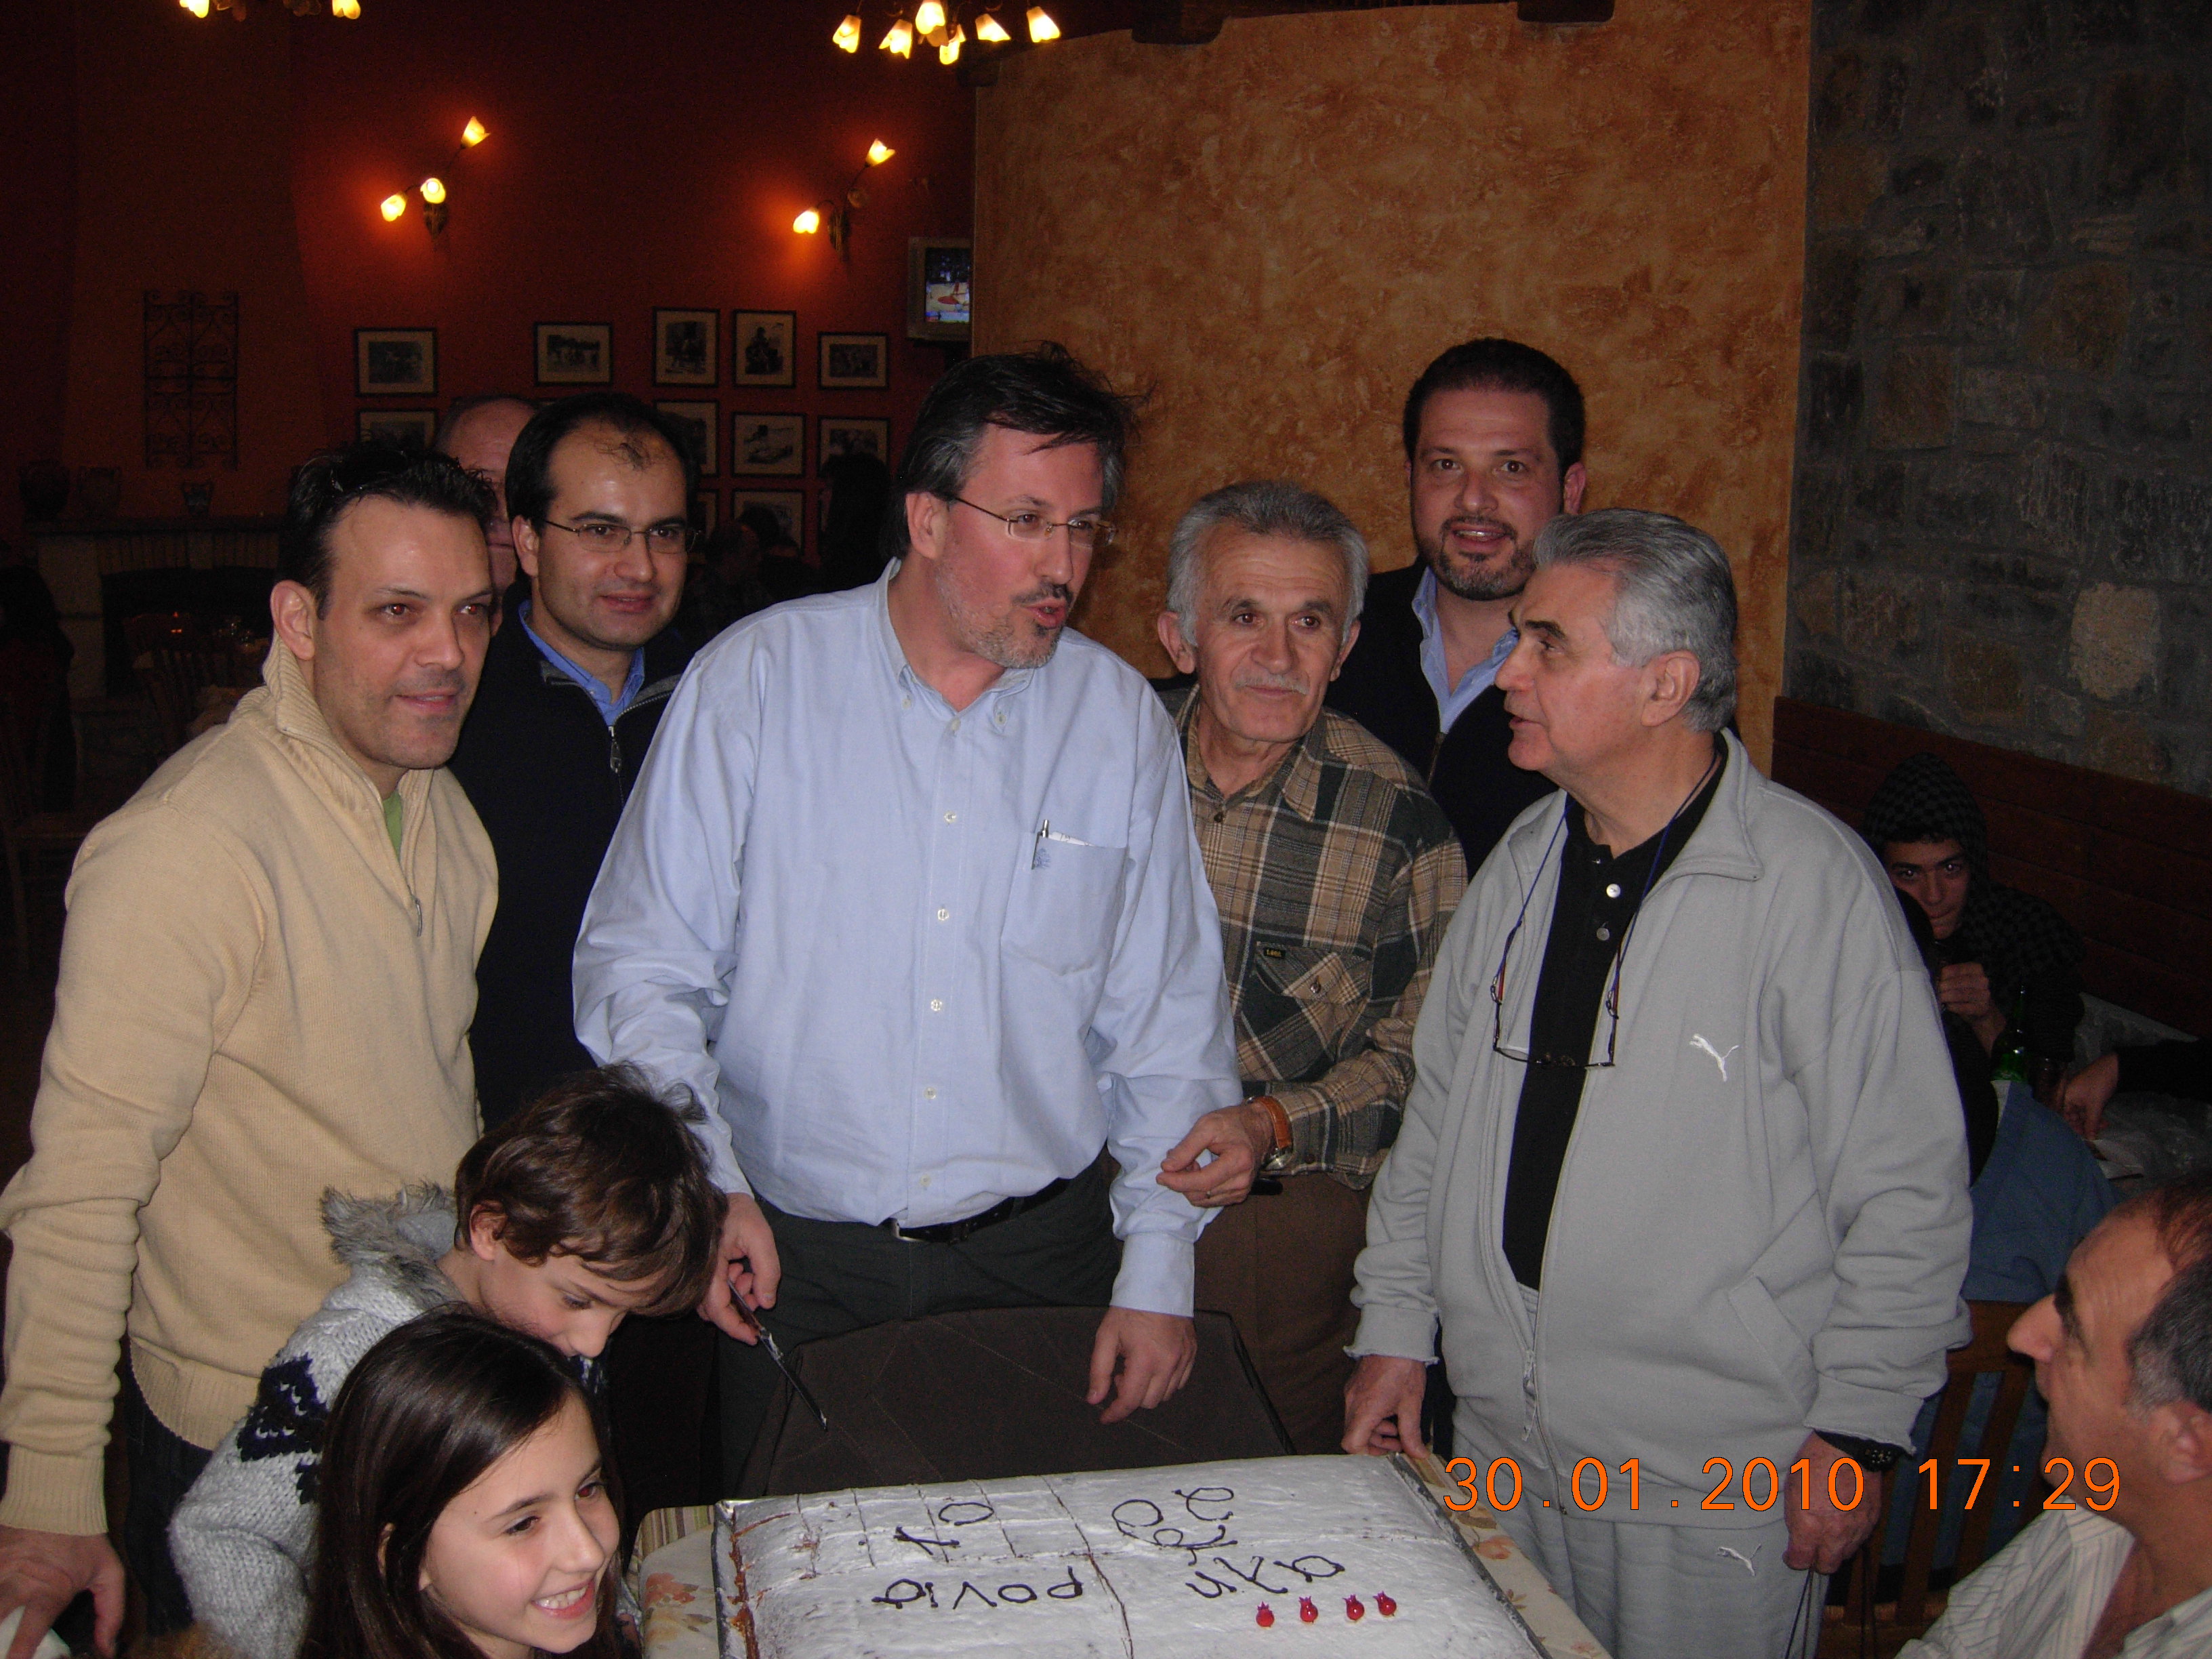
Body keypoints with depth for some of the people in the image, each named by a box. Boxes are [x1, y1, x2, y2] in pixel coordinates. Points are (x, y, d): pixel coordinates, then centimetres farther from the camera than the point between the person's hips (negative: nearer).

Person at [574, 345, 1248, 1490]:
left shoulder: (1122, 719, 1)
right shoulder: (755, 680, -5)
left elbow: (1166, 1013, 5)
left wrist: (1158, 1271, 1)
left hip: (1038, 1256, 2)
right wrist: (703, 1185, -15)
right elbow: (642, 970, -3)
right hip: (789, 1260, -1)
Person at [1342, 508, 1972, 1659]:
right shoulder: (1526, 861, 4)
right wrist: (1395, 1328, 10)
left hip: (1717, 1480, -6)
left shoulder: (1814, 884, -15)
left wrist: (1855, 1434, -10)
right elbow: (1437, 1114, 13)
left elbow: (1909, 1191, -11)